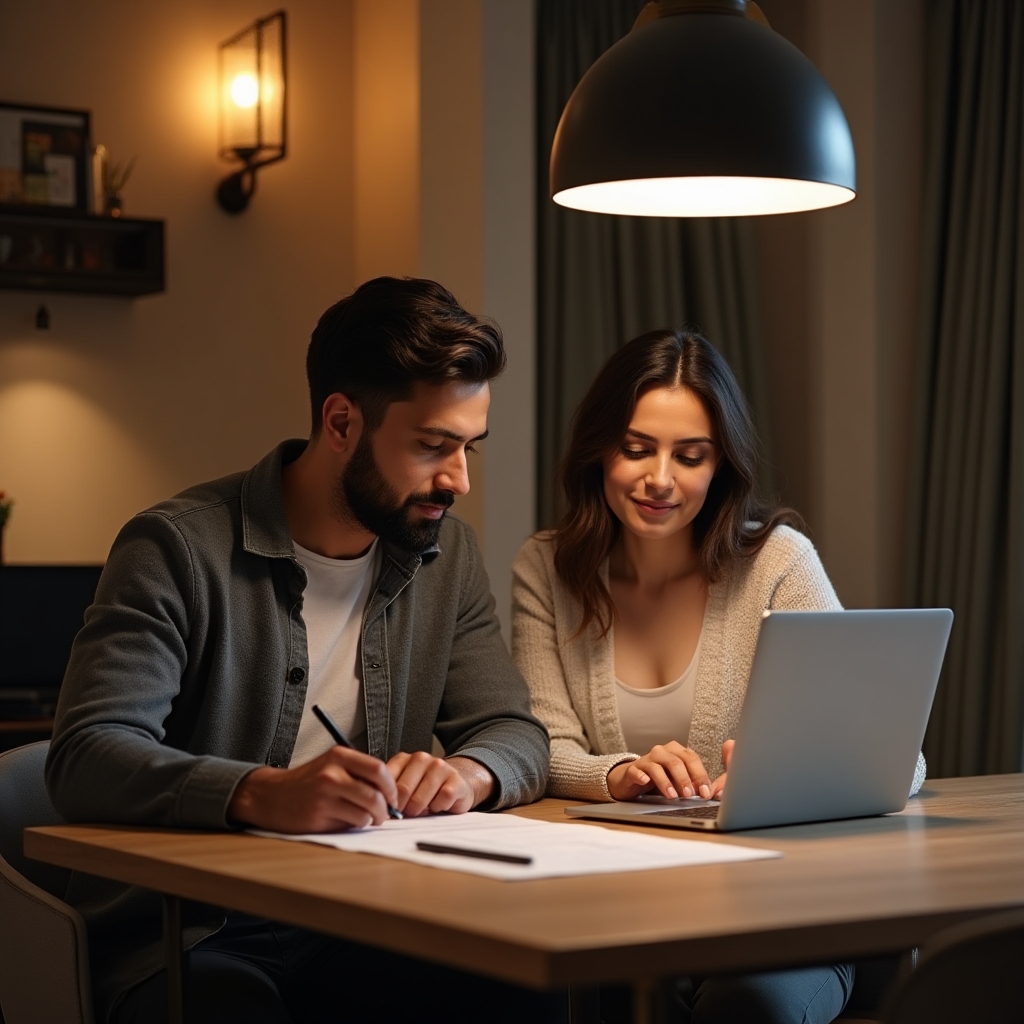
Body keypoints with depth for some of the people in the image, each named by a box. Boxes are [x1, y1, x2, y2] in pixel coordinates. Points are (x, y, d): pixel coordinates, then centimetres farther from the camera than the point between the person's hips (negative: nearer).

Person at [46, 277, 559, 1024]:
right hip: (181, 936, -4)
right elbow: (87, 756, -19)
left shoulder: (447, 554, 11)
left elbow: (517, 735, 11)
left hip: (358, 929, 4)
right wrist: (260, 793, -37)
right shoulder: (181, 546, -9)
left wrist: (468, 772, -15)